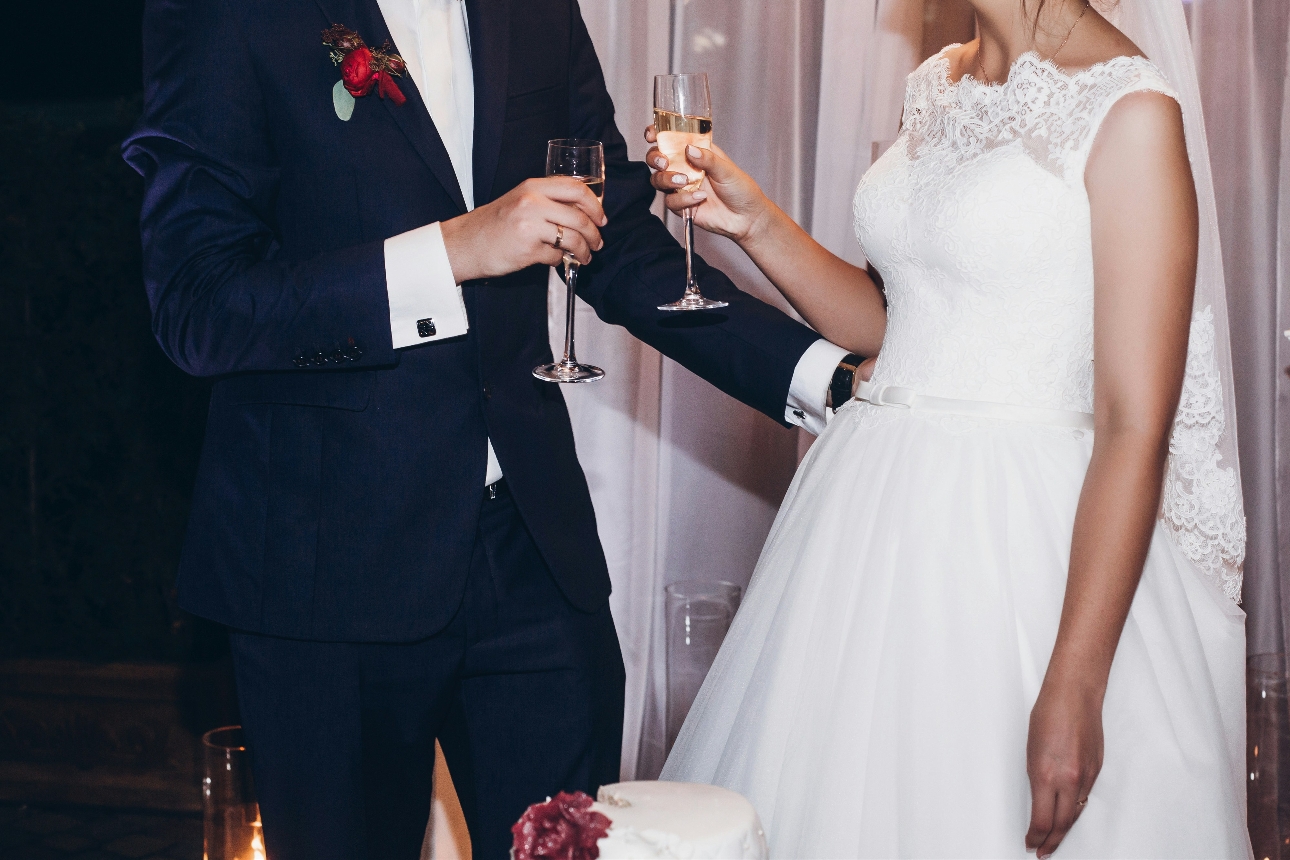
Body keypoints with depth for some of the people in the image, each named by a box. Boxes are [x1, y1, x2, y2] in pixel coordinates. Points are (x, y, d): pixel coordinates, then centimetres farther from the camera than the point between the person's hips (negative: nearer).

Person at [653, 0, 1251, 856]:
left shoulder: (1131, 111, -12)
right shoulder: (937, 86, 11)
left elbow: (1136, 430, -17)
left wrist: (1073, 689, -21)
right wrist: (755, 223, 5)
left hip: (1016, 530, -7)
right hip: (877, 515, 7)